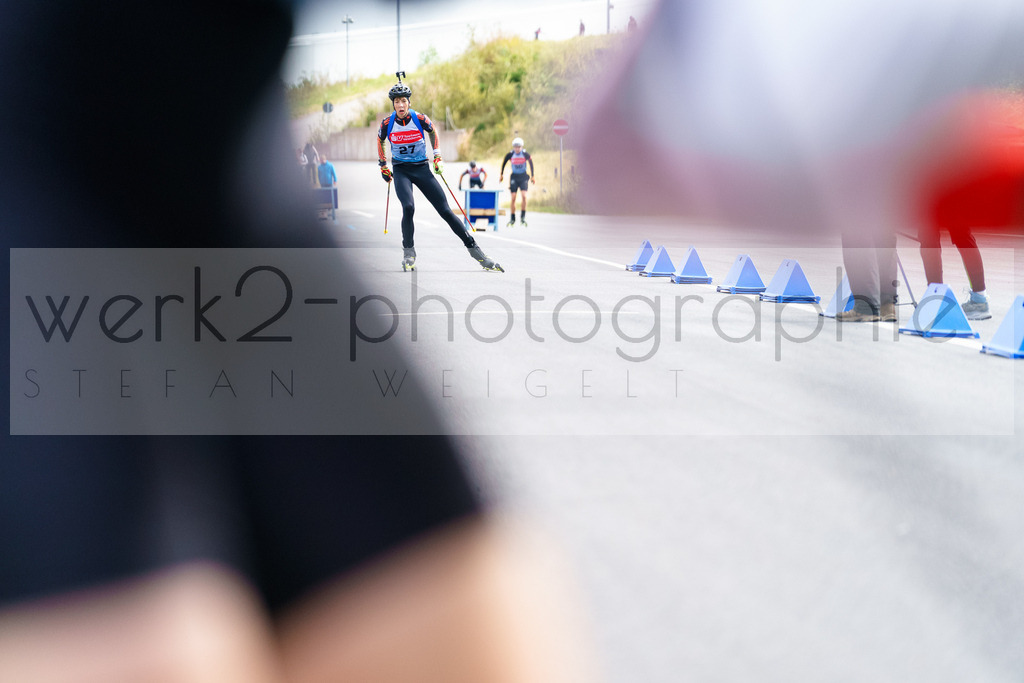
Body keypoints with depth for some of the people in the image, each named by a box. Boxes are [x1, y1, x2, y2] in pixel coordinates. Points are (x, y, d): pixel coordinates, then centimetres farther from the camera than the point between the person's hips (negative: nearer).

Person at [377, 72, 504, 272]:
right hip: (401, 171, 0)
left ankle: (474, 249, 3)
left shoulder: (420, 119, -11)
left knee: (445, 210, -4)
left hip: (422, 168, 0)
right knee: (408, 207, -26)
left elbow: (432, 132, 12)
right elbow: (380, 141, 12)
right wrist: (383, 166, 17)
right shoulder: (387, 123, -9)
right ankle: (408, 253, -7)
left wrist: (437, 157, 11)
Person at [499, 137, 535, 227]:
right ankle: (512, 218, 6)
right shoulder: (510, 154, -10)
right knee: (513, 198, -4)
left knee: (524, 196, -18)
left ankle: (523, 216, -6)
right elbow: (503, 163, 7)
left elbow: (531, 164, 3)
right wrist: (501, 175, 14)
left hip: (523, 177, -1)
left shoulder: (526, 154, -12)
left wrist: (532, 176, 7)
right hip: (514, 177, 1)